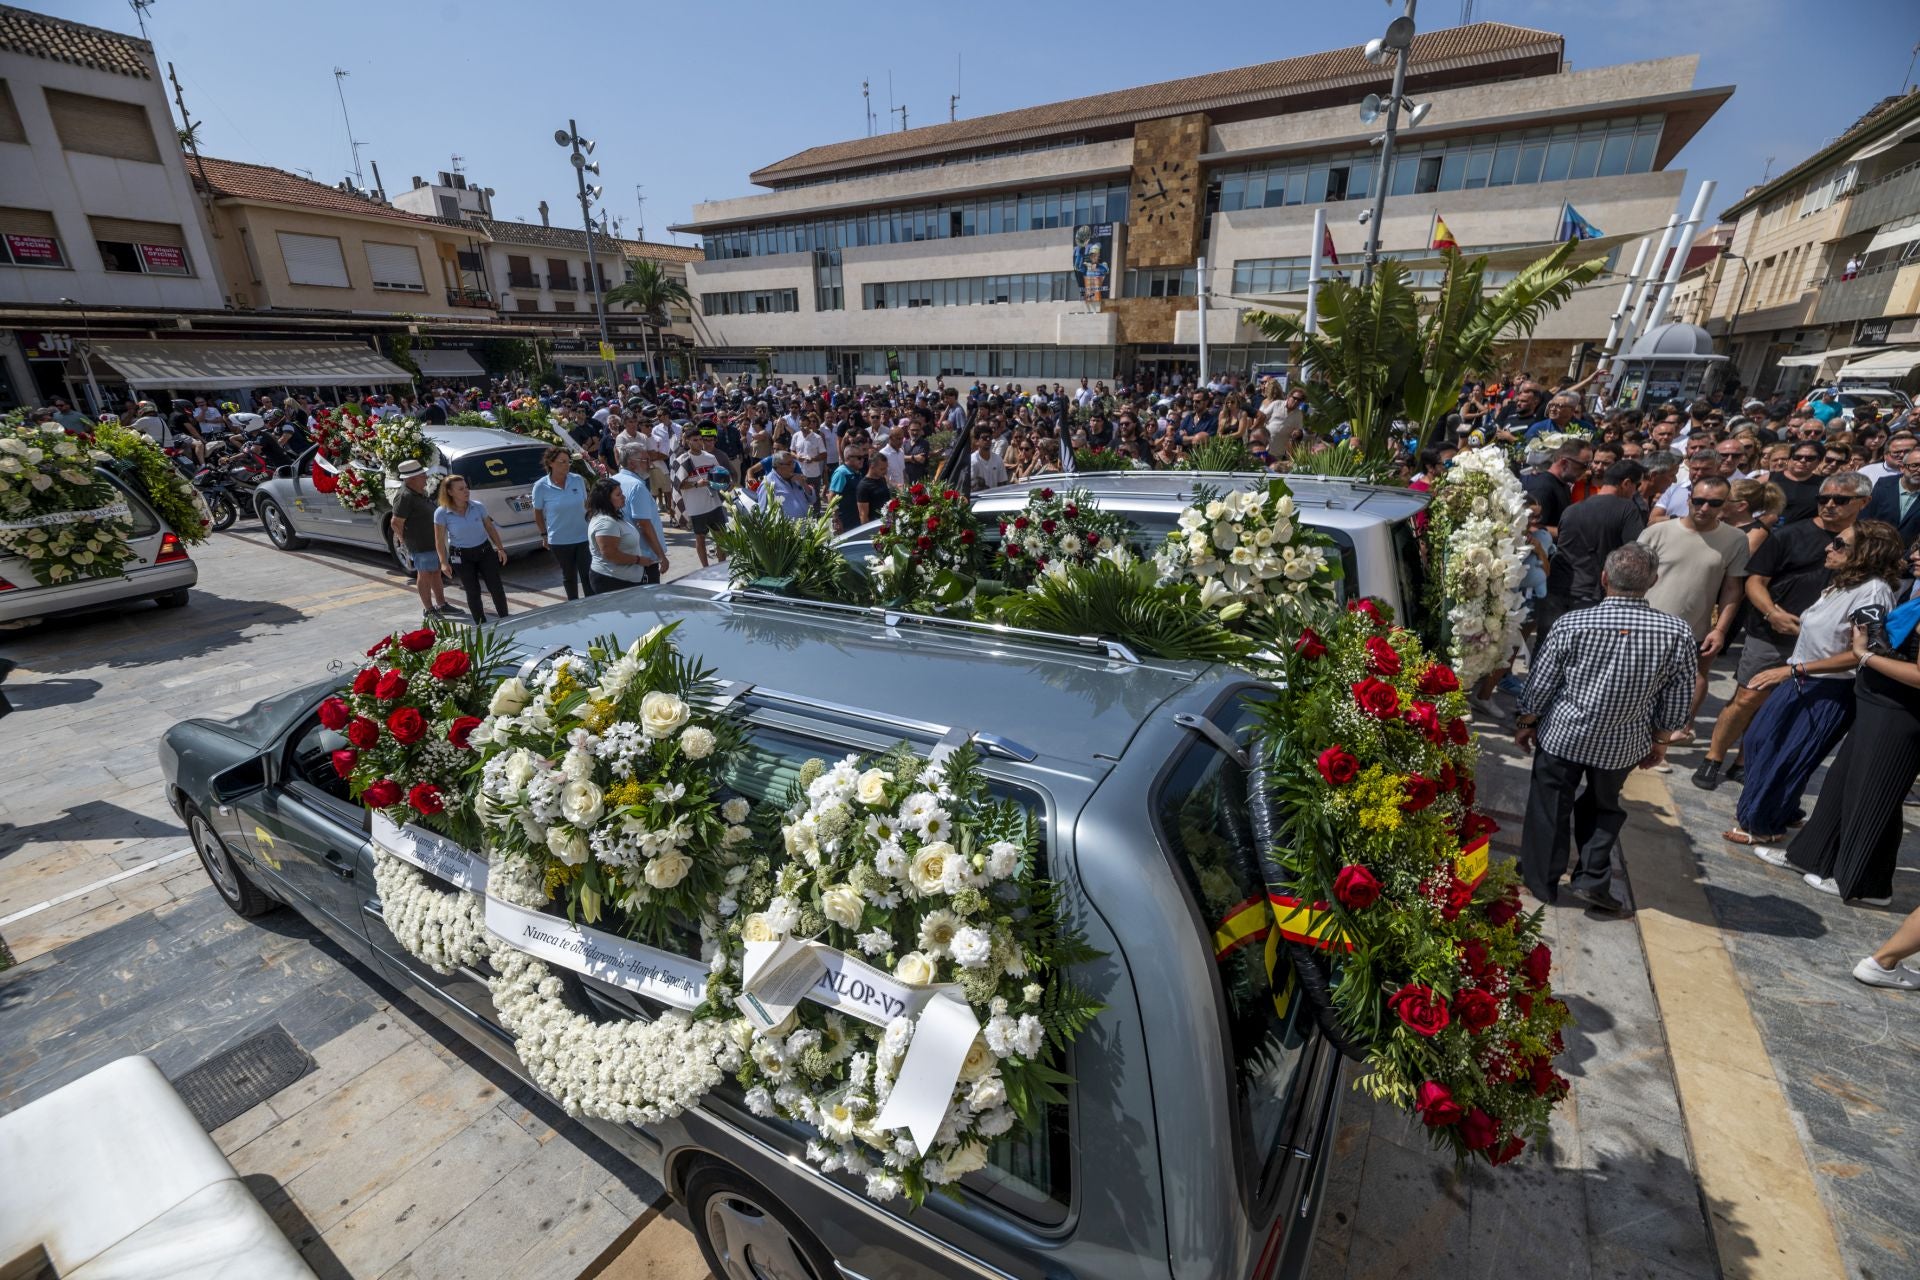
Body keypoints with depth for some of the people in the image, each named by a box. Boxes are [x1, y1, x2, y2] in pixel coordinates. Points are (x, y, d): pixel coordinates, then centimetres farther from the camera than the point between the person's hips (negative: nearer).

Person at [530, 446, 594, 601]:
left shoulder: (578, 480, -5)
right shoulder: (541, 486, -11)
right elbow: (538, 513, 1)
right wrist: (544, 535, 4)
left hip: (583, 536, 1)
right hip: (559, 540, -1)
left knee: (588, 575, 1)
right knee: (569, 576, 16)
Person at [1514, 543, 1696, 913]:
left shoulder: (1572, 624, -20)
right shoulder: (1678, 633, -14)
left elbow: (1540, 683, -10)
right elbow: (1676, 702, -3)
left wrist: (1526, 723, 6)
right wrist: (1659, 740, 13)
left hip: (1562, 735, -2)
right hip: (1622, 745, 2)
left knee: (1549, 809, 13)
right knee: (1603, 807, 25)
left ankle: (1541, 882, 26)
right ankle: (1592, 880, 22)